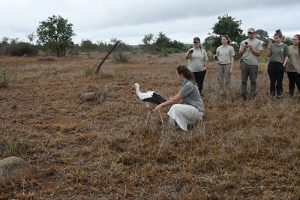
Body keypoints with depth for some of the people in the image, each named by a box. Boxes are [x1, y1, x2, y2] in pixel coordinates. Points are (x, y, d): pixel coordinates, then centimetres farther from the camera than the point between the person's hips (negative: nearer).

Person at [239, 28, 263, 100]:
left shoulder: (258, 42, 5)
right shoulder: (243, 42, 14)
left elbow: (259, 53, -3)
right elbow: (240, 53, 12)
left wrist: (251, 48, -11)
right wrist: (244, 48, -6)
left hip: (253, 64, -2)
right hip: (244, 63, 2)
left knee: (253, 81, 3)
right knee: (244, 80, 4)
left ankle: (254, 96, 9)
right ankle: (243, 96, 8)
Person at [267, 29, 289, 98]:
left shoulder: (285, 46, 0)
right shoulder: (272, 45, 6)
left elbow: (286, 57, 1)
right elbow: (269, 55, 7)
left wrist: (284, 65, -9)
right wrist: (269, 49, -9)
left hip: (280, 65, -2)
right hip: (271, 64, 2)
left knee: (279, 80, 4)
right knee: (272, 80, 9)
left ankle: (279, 94, 18)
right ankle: (272, 93, 21)